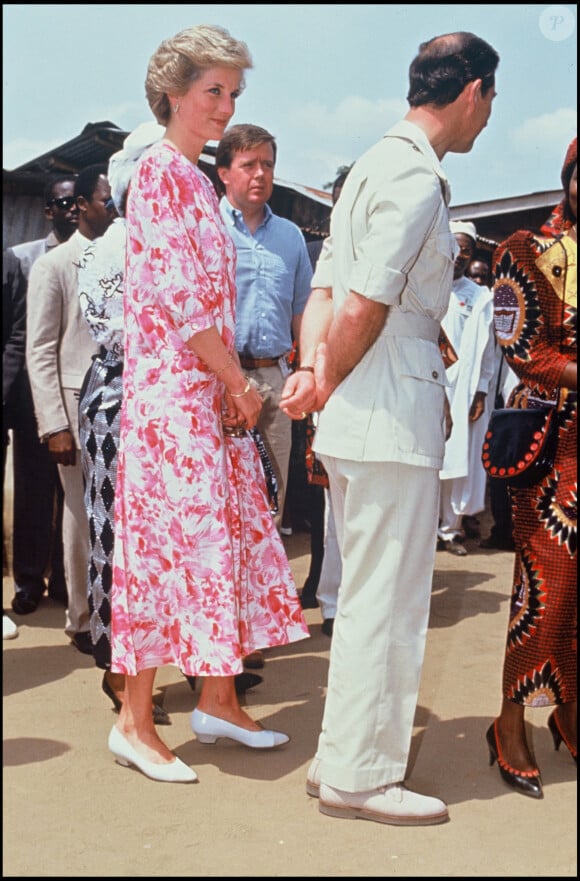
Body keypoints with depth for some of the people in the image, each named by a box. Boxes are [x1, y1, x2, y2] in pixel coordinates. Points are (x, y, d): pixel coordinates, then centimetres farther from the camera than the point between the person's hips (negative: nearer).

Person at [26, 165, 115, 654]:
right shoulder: (54, 266, 3)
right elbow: (41, 353, -1)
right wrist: (55, 426, -8)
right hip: (82, 408, -2)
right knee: (85, 520, 5)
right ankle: (85, 622, 20)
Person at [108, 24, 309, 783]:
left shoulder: (196, 180, 19)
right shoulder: (161, 171, -9)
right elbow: (177, 294, -17)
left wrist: (235, 382, 8)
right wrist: (238, 380, -10)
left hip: (211, 389, 9)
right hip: (173, 391, -9)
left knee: (227, 536, 11)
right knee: (170, 541, -6)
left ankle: (218, 701, 22)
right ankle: (134, 721, 7)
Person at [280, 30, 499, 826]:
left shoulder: (375, 166, 19)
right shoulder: (417, 178, -13)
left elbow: (325, 290, 11)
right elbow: (365, 307, -20)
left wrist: (313, 367, -3)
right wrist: (324, 392, -7)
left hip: (359, 422, 10)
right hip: (393, 419, -10)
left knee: (370, 597, 18)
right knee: (386, 603, 0)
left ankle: (344, 756, 29)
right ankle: (361, 775, 12)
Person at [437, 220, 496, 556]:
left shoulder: (480, 297, 9)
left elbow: (486, 349, 7)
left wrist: (481, 391, -1)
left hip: (461, 389, 1)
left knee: (458, 459, 1)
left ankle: (452, 528, 10)